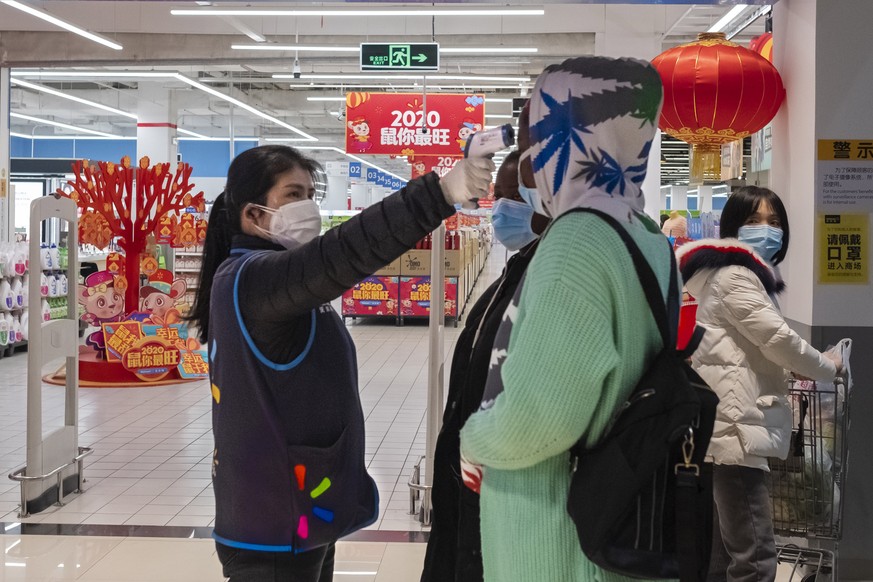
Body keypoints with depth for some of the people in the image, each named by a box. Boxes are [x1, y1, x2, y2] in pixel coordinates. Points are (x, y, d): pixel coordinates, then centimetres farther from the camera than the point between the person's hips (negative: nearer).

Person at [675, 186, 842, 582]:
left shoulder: (744, 275, 23)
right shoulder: (734, 276, -10)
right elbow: (777, 338, -14)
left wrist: (791, 369, 17)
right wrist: (826, 367, 1)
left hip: (733, 423, 11)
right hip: (734, 425, -11)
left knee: (724, 549, 14)